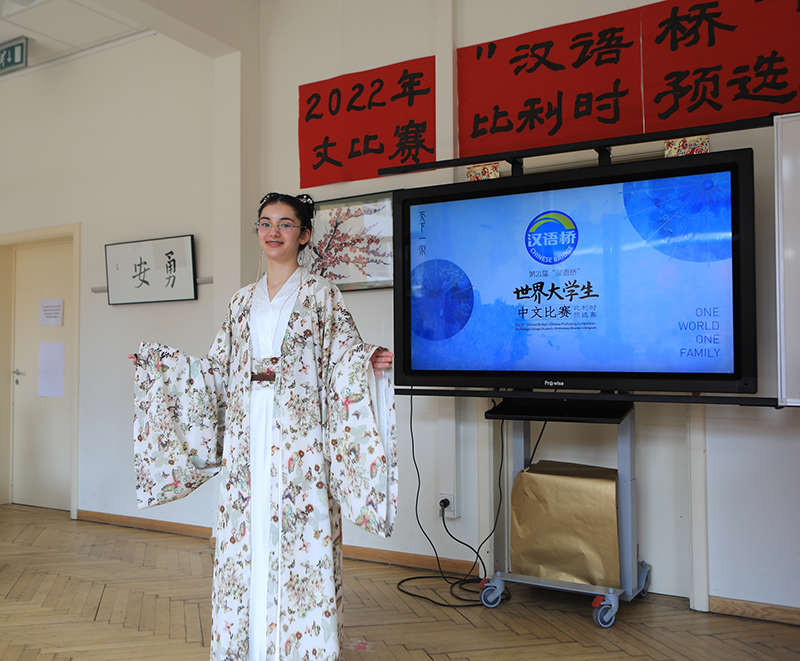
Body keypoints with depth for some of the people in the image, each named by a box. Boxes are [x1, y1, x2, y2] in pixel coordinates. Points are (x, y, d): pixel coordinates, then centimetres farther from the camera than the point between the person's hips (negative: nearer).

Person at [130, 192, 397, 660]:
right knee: (247, 538, 8)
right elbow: (218, 369, 18)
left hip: (298, 433, -4)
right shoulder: (243, 301, 15)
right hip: (248, 434, 5)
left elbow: (345, 360, -6)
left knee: (299, 534, -3)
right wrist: (161, 364, 18)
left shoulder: (321, 295, 1)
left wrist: (371, 364, -27)